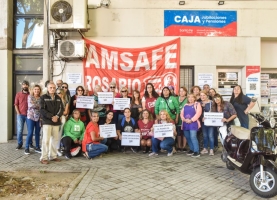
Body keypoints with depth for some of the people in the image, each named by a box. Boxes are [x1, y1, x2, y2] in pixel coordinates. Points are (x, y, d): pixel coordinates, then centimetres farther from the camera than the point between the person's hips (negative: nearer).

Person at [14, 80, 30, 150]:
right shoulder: (18, 94, 6)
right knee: (19, 130, 1)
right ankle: (19, 144, 12)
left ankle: (30, 143, 15)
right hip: (20, 115, 0)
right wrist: (18, 113, -5)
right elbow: (16, 105, 4)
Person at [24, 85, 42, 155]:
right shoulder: (30, 97, 1)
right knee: (30, 133, -5)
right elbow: (31, 105, -13)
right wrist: (39, 106, -4)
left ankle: (37, 147, 18)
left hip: (38, 117, 3)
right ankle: (26, 148, 7)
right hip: (31, 117, -3)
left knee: (37, 133, 8)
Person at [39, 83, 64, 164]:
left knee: (55, 139, 7)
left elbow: (61, 109, 9)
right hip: (47, 121, -4)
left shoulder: (58, 98, 14)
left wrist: (57, 116, -10)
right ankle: (44, 157, 1)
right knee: (46, 140, -6)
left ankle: (53, 156, 17)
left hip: (56, 122, 5)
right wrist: (51, 116, -16)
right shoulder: (43, 97, 1)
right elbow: (42, 110, -8)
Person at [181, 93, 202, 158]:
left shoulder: (197, 104, 3)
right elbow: (182, 113, 12)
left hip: (193, 123, -6)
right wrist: (184, 119, -8)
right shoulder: (185, 105, 19)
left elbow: (198, 113, -10)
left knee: (193, 137, -16)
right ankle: (191, 149, 22)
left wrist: (191, 120, -16)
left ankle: (196, 151, -13)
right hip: (185, 123, 6)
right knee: (187, 137, 8)